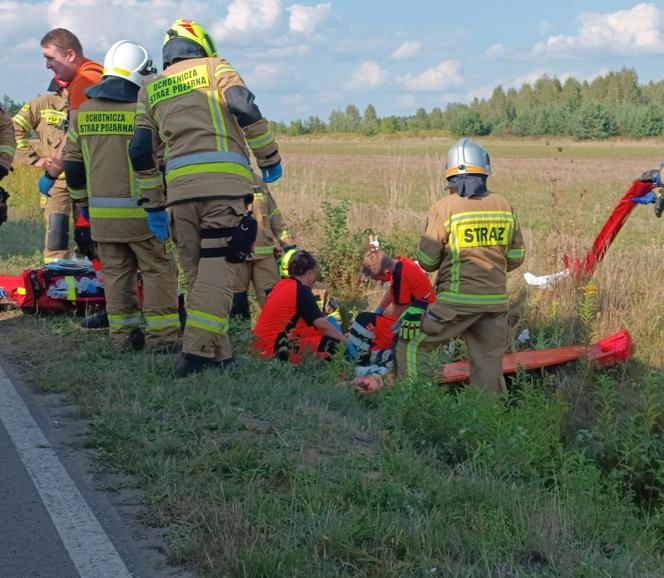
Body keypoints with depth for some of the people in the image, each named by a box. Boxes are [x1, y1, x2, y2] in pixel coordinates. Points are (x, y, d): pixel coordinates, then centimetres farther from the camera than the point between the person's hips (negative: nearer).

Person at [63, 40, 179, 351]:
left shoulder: (83, 112, 7)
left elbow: (72, 164, 13)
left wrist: (82, 199, 25)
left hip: (101, 213, 5)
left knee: (116, 271, 13)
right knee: (158, 269, 3)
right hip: (140, 212, -5)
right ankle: (161, 336, 2)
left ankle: (123, 334, 15)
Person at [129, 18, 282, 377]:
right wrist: (270, 159, 4)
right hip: (224, 182, -4)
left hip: (179, 187, 4)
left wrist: (153, 204, 24)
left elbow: (140, 152, 18)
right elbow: (246, 111, -6)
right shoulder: (214, 67, 11)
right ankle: (197, 352, -17)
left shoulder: (151, 89, 23)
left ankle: (218, 354, 8)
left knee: (195, 273, 9)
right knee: (217, 270, -6)